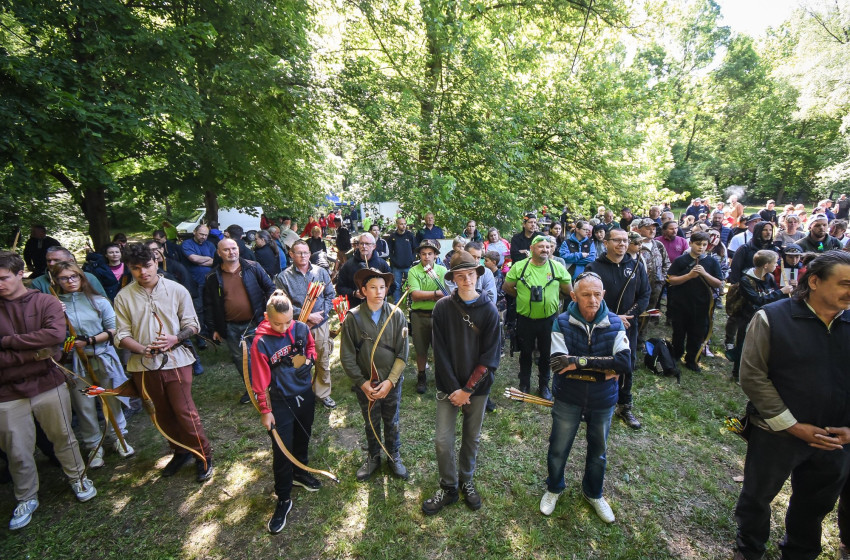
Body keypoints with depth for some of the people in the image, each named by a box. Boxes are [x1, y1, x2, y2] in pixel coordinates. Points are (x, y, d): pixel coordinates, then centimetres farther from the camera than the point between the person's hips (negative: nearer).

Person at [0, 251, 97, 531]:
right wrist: (32, 353, -18)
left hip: (48, 384, -1)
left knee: (63, 437, 15)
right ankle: (26, 499, 35)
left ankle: (78, 478, 37)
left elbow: (56, 334, -22)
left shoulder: (45, 302, -5)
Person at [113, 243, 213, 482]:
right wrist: (143, 349, -19)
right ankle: (181, 451, 36)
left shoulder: (176, 290, -4)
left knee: (185, 411, -1)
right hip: (143, 365, 3)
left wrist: (175, 339, -18)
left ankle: (203, 456, 16)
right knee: (162, 414, 15)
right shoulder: (123, 297, 0)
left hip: (176, 361, -2)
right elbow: (122, 334, 0)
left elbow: (192, 324, 1)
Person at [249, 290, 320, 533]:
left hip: (305, 395, 4)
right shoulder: (261, 342, -20)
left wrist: (309, 360, -10)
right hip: (281, 402, -4)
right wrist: (265, 410, -8)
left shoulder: (301, 329, -11)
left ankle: (299, 473, 50)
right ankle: (283, 499, 22)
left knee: (302, 438, 23)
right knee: (282, 450, 3)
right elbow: (260, 380, -13)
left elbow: (311, 347, 11)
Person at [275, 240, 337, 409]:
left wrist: (321, 314, -8)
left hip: (321, 325, 2)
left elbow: (330, 295, 6)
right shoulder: (283, 277, -4)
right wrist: (308, 316, -15)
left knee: (323, 361, 11)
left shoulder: (321, 272, 4)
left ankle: (323, 393, 28)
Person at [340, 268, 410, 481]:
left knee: (392, 423, 19)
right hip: (365, 384, 0)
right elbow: (347, 356, -7)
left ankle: (394, 457, 43)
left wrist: (390, 381, -15)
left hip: (392, 382, 0)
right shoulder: (353, 317, -13)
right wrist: (362, 383, -11)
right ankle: (373, 458, 44)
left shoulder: (397, 316, -11)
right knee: (371, 424, 19)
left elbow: (402, 354, -8)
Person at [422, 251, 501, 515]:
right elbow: (440, 351, -8)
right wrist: (453, 387, -12)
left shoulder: (489, 310, -8)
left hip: (478, 386, 1)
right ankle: (448, 487, 26)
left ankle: (466, 481, 40)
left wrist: (467, 389, -13)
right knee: (442, 439, 2)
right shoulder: (442, 307, -8)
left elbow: (490, 356, -9)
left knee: (472, 438, 16)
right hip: (448, 385, 0)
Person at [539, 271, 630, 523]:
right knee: (558, 450, 16)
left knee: (598, 452, 23)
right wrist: (605, 369, -28)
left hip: (603, 401, 2)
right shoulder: (562, 323, -16)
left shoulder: (614, 323, -12)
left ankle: (593, 493, 51)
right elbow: (559, 363, -26)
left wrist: (580, 361, -30)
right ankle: (554, 488, 46)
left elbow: (625, 362, -25)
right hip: (568, 399, -1)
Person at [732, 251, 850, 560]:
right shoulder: (772, 318, -15)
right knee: (757, 498, 16)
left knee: (816, 505, 24)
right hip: (777, 435, -4)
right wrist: (793, 426, -15)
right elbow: (753, 376, -16)